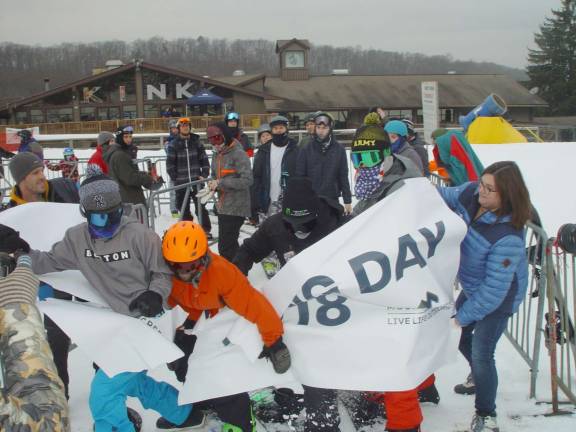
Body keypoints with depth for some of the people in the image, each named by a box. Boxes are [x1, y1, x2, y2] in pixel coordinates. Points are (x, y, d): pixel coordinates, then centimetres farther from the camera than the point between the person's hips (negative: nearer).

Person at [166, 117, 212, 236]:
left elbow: (204, 159, 8)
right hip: (181, 182, 0)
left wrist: (204, 175, -3)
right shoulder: (173, 144, 1)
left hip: (196, 180, 0)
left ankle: (206, 230, 5)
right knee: (184, 208, 7)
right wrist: (175, 178, -7)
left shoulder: (196, 142, 7)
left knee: (201, 206, -3)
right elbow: (170, 164, -1)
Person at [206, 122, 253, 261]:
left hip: (236, 208, -9)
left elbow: (247, 180, -22)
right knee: (229, 244, 18)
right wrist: (213, 183, 0)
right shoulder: (217, 156, 13)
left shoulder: (238, 154, -14)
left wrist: (221, 183, -23)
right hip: (223, 207, 9)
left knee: (225, 246, -11)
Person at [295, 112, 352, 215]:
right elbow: (299, 176, 2)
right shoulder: (306, 150, 2)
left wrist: (347, 201, 1)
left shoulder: (339, 149, 3)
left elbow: (343, 177, 4)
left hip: (332, 200, 1)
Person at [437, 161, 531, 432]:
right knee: (462, 340, 24)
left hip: (497, 298, -8)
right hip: (472, 288, 8)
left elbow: (494, 288, -32)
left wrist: (465, 315, -23)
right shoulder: (470, 194, -18)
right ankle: (479, 379, 54)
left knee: (481, 353, -7)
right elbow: (445, 197, 6)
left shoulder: (508, 237, -39)